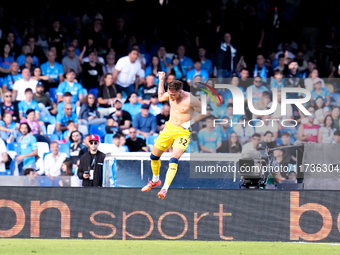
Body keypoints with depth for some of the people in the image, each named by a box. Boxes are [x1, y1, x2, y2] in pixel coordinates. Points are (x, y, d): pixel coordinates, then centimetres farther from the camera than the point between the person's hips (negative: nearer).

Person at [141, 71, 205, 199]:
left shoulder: (190, 100, -22)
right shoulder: (171, 95, -4)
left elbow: (204, 113, -11)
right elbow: (160, 98, 19)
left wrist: (191, 122, -20)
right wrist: (161, 80, 10)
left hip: (183, 132, -7)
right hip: (169, 127, 7)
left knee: (174, 159, -24)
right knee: (154, 155, 12)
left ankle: (165, 188, -28)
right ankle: (155, 180, 37)